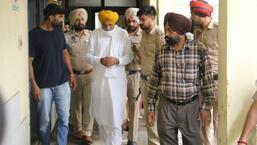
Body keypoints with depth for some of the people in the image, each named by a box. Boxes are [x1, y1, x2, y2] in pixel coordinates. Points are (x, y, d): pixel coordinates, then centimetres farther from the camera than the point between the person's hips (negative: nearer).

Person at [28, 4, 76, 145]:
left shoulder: (59, 31, 5)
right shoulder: (34, 35, -11)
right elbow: (29, 61, -10)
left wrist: (71, 73, 10)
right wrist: (34, 84, -15)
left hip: (62, 83, 4)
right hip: (43, 85, -4)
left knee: (64, 118, 4)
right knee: (45, 120, 7)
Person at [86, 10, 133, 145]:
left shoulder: (123, 34, 0)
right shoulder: (94, 34, 4)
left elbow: (129, 56, 1)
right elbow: (88, 55, 3)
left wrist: (117, 61, -18)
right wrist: (100, 60, -16)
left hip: (117, 79, -2)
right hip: (99, 78, 2)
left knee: (116, 115, -6)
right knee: (101, 113, 11)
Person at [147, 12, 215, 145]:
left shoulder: (199, 49, -5)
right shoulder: (160, 53, 3)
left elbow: (208, 80, -3)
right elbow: (154, 82, 9)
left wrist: (206, 107, -6)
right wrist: (151, 107, 8)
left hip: (191, 107, -2)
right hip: (166, 107, 2)